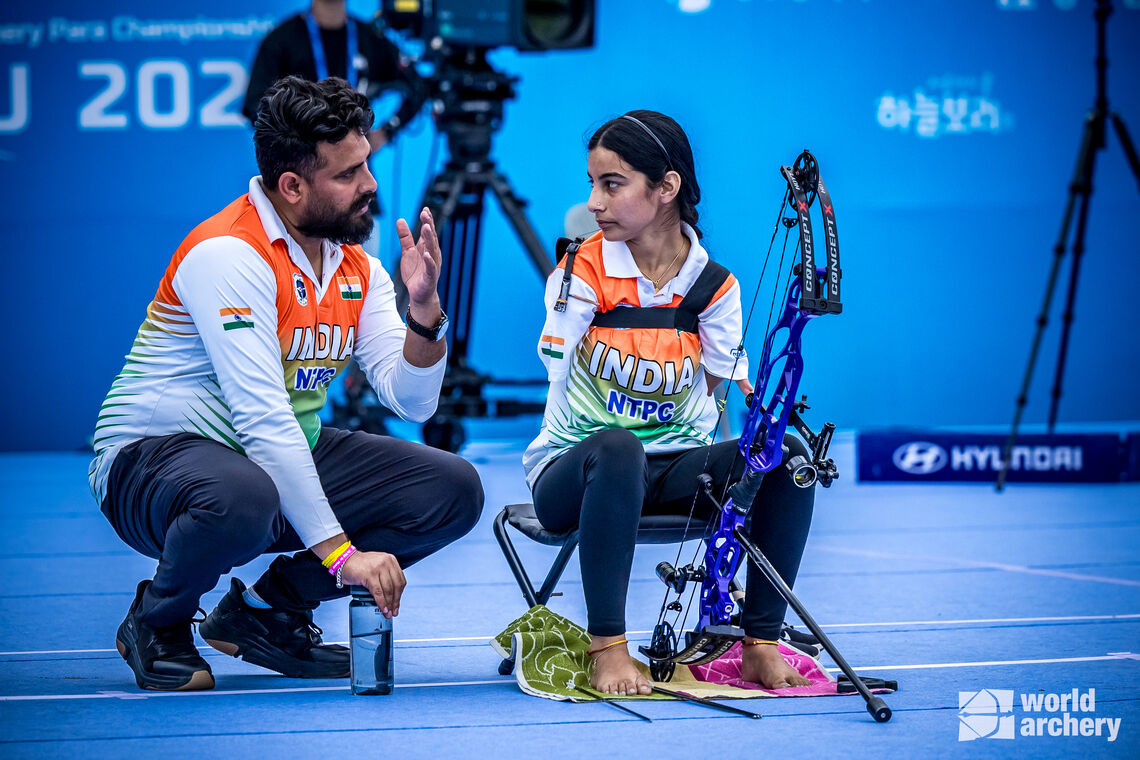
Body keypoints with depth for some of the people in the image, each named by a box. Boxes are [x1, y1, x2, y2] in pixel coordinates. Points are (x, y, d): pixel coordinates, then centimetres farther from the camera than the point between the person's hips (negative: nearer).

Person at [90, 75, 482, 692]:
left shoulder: (357, 268, 4)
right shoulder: (227, 253, -22)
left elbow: (411, 401, -1)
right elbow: (262, 417, -28)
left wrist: (424, 306, -21)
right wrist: (342, 554, -31)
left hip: (288, 457, 8)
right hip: (154, 456, -8)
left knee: (453, 490, -5)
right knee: (242, 498, -43)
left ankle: (265, 611, 6)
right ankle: (157, 622, -8)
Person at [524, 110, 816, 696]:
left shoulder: (714, 285, 0)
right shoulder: (581, 271, -7)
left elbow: (732, 385, 4)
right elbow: (558, 381, -10)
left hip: (675, 471, 3)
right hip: (573, 471, -3)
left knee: (787, 454, -22)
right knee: (617, 449, -40)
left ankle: (761, 645, -14)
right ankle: (606, 648, -32)